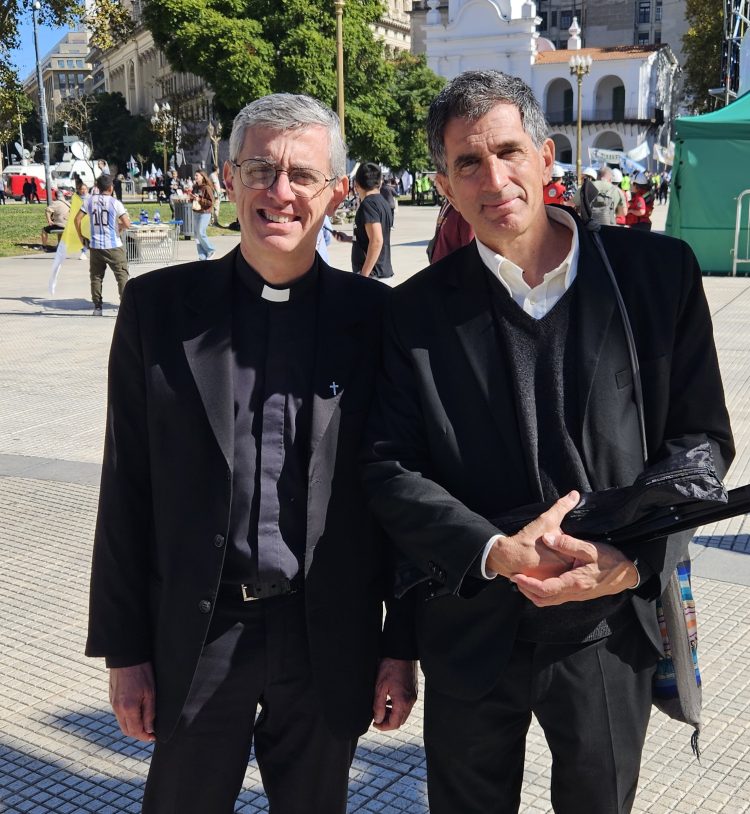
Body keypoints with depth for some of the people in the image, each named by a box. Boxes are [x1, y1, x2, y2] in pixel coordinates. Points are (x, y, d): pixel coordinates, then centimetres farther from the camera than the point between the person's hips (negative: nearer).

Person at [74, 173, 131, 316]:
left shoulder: (90, 201, 3)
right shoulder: (115, 202, -7)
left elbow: (77, 219, 4)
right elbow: (127, 224, -13)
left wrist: (80, 236, 17)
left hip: (95, 245, 3)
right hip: (113, 246, -3)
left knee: (96, 276, 12)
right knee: (122, 275, 2)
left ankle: (97, 307, 14)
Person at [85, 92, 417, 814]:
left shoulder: (375, 316, -4)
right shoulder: (159, 306, -3)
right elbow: (126, 488, -1)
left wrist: (400, 646, 2)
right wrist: (124, 647, 0)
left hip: (330, 642, 0)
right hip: (194, 639, 0)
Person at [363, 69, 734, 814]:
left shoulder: (658, 272, -6)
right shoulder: (418, 311, -6)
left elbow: (702, 436, -2)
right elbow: (389, 470, -7)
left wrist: (636, 557, -17)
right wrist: (495, 553, -21)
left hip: (612, 626, 1)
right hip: (470, 633, 0)